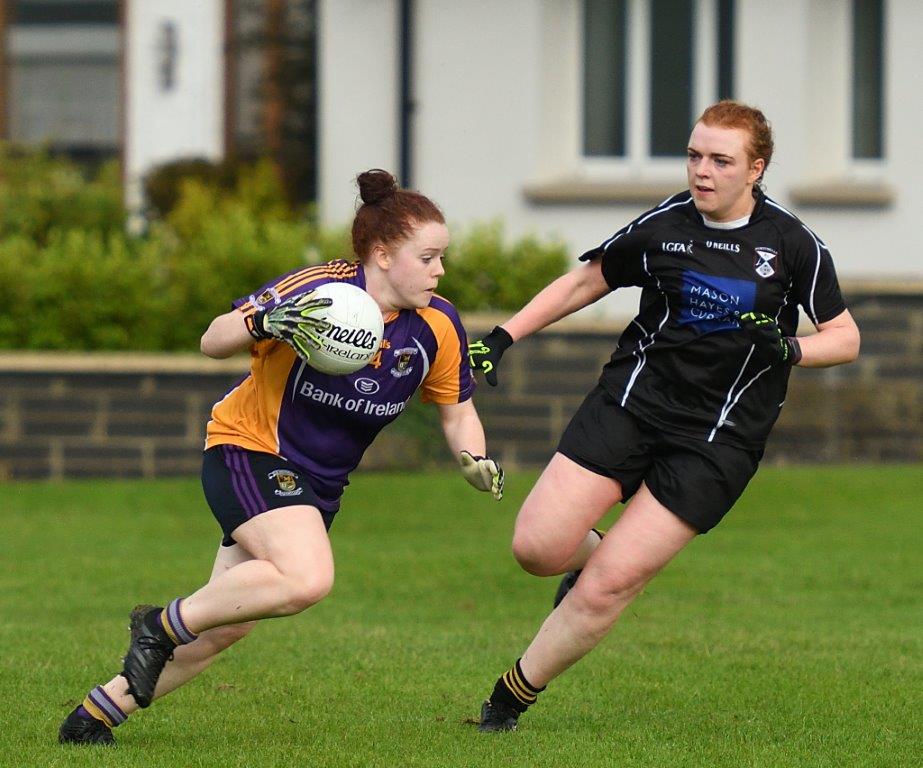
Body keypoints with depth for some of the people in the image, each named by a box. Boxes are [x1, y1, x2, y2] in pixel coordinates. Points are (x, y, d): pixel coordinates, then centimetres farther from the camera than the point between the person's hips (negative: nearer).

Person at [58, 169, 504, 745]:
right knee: (308, 578, -31)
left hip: (317, 484, 7)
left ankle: (100, 711, 22)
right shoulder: (315, 291, -22)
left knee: (225, 626, 7)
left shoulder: (438, 326, -5)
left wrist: (477, 461, -12)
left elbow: (457, 413, 8)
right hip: (249, 449, -7)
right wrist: (262, 322, -39)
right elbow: (213, 342, -18)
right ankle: (164, 624, -11)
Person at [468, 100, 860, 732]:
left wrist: (788, 349, -15)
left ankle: (513, 697, 8)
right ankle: (592, 557, 25)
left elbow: (846, 337, 6)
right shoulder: (661, 226, 1)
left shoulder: (793, 244, -3)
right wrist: (502, 337, 9)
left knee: (609, 586, -11)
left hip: (717, 440, -2)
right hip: (631, 400, 2)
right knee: (539, 547, -12)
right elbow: (585, 282, 16)